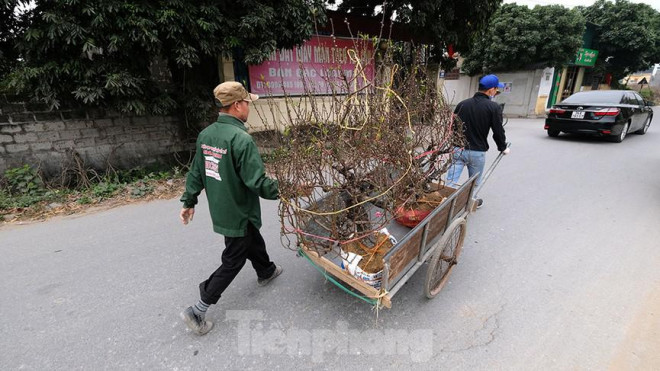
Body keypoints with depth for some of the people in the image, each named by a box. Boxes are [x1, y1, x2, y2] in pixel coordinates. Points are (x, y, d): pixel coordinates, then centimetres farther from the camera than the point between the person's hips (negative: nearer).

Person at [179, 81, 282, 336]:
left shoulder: (205, 135, 1)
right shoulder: (241, 138, -25)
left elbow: (196, 173, 9)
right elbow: (257, 181, -27)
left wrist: (189, 201, 18)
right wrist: (281, 191, -12)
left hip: (220, 210, 8)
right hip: (238, 213, -8)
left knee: (254, 241, 29)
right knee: (232, 261, 9)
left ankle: (266, 271, 53)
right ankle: (197, 312, 18)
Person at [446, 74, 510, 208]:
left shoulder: (462, 104, 4)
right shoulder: (494, 107, -6)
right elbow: (498, 131, -3)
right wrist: (503, 148, 13)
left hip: (457, 149, 2)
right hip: (477, 152, -2)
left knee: (451, 182, 0)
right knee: (474, 182, 20)